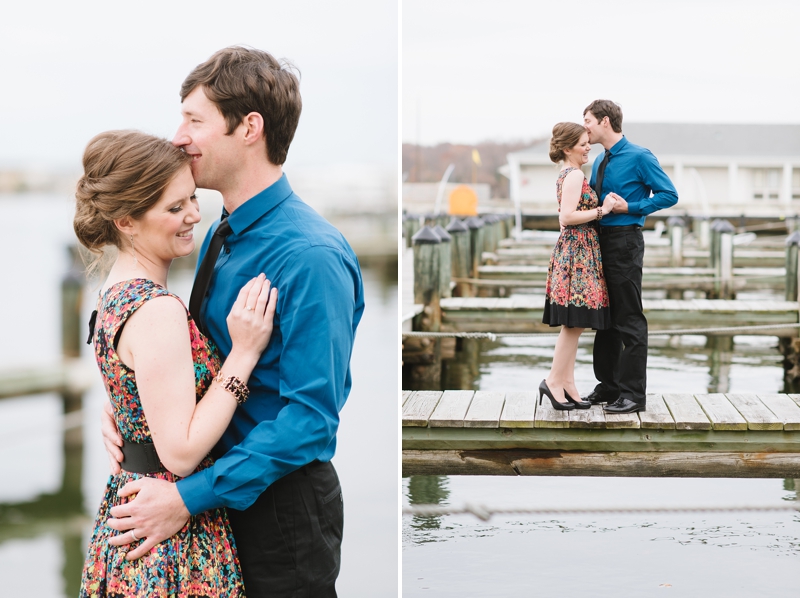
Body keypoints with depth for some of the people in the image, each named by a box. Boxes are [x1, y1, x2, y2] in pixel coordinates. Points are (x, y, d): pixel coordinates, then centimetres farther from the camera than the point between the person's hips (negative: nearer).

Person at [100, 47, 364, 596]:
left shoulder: (309, 257, -22)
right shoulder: (220, 236, 6)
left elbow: (310, 418, -25)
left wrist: (190, 496, -26)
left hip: (282, 505, -8)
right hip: (224, 495, 8)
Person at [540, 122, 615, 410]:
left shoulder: (566, 175, 17)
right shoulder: (575, 175, -13)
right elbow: (567, 216, -22)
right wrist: (601, 211, -16)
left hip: (572, 252, 10)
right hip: (579, 251, -10)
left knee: (573, 325, 9)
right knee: (575, 323, -7)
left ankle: (568, 385, 11)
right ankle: (554, 381, -3)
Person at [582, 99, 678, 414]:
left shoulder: (639, 157, -9)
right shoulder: (599, 162, 15)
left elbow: (669, 195, -10)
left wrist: (630, 207, -15)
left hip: (625, 242, -9)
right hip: (600, 241, 9)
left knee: (629, 319, -5)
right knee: (605, 317, 13)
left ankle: (633, 394, -2)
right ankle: (608, 386, 22)